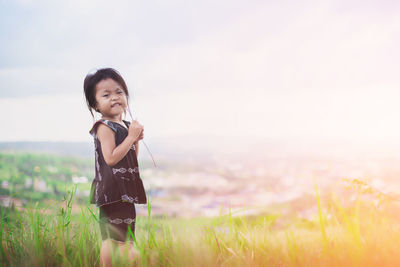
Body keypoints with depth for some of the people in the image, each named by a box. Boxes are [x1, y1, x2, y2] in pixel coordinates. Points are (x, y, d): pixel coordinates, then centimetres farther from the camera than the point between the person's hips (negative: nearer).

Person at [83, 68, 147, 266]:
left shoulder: (125, 126, 15)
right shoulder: (105, 127, -12)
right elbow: (111, 158, -22)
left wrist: (137, 140, 5)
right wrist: (131, 136, -17)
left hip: (125, 190, 9)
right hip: (112, 189, -9)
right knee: (112, 238, -8)